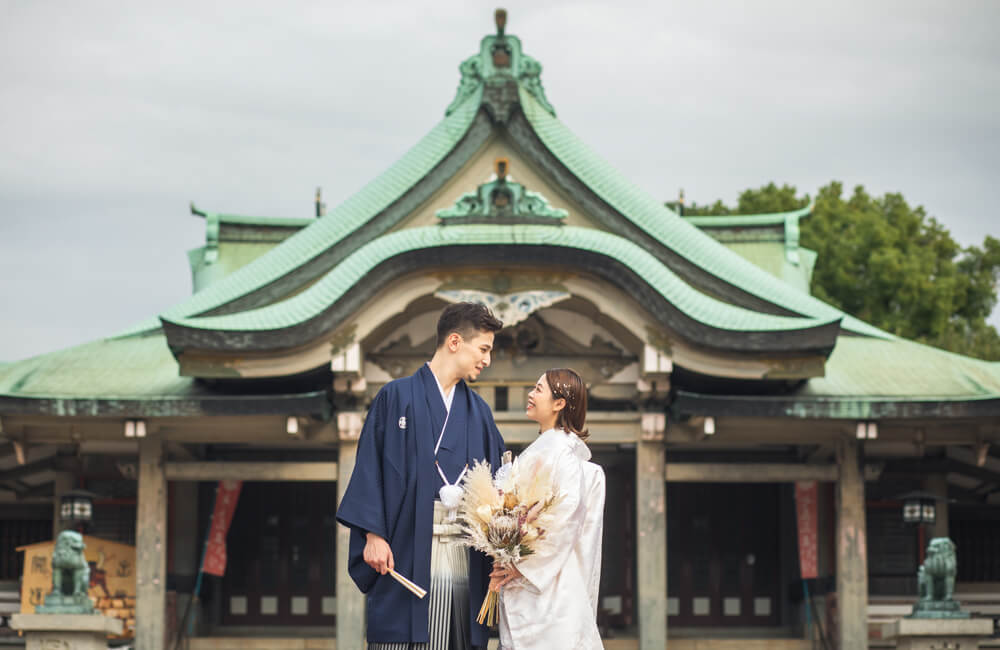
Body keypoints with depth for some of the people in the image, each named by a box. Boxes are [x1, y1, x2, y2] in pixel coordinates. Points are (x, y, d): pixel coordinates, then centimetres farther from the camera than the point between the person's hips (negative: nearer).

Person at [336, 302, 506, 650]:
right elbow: (369, 468, -2)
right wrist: (373, 534, -11)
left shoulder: (479, 412, 17)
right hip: (408, 553, -4)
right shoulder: (397, 397, 3)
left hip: (464, 556, 4)